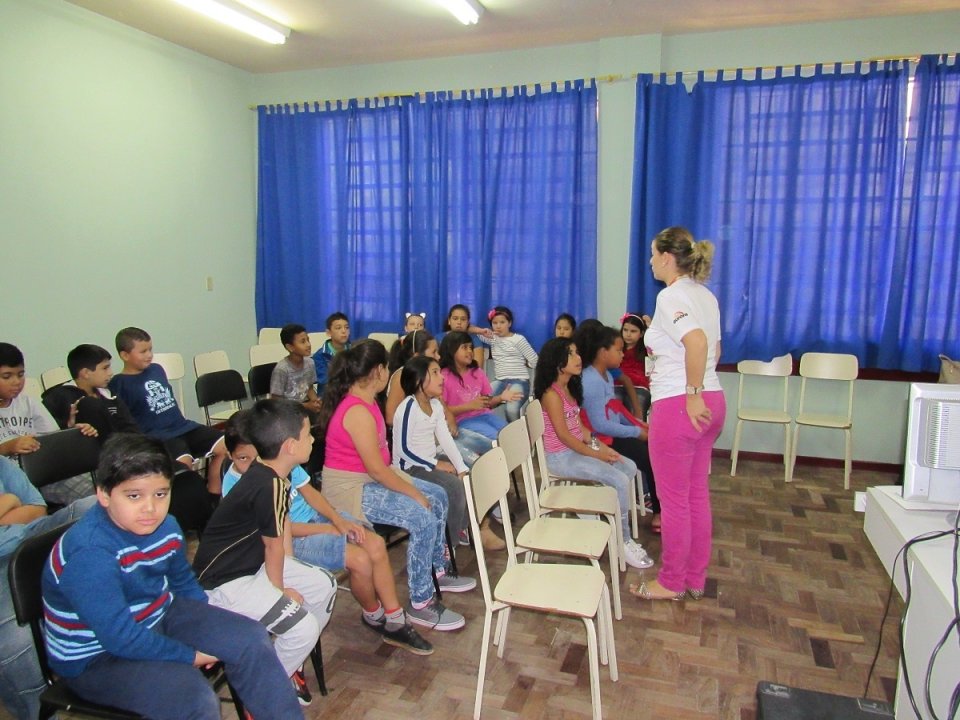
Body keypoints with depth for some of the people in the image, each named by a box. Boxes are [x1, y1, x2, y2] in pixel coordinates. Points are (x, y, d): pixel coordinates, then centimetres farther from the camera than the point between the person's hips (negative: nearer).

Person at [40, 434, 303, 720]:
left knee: (250, 639, -1)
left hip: (158, 617, 8)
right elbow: (120, 637, -30)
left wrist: (211, 628, 0)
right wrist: (191, 656, -18)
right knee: (194, 695, -28)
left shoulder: (166, 527, -7)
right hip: (96, 656, -7)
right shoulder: (88, 556, -31)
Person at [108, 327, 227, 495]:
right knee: (184, 461, -34)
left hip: (183, 426, 7)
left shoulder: (157, 369, 13)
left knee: (225, 446, -7)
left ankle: (213, 495, 3)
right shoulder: (119, 384, -6)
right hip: (156, 436, -7)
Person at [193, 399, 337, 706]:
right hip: (224, 583, -10)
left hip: (253, 563, 10)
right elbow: (274, 545, -17)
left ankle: (289, 663, 24)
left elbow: (283, 529, 5)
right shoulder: (271, 485, -30)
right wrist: (280, 590, -2)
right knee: (303, 627, -19)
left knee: (324, 585, 9)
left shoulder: (269, 473, 0)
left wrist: (294, 574, 5)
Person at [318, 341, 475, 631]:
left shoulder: (362, 401, 5)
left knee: (438, 497, 9)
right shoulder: (358, 412, -26)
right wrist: (414, 493, -15)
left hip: (368, 478, 10)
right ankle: (420, 604, -9)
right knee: (423, 519, -22)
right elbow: (376, 468, -25)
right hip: (349, 489, -10)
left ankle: (437, 571, 25)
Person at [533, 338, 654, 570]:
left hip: (576, 449, 10)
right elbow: (563, 434, -20)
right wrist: (594, 454, -15)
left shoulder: (569, 387, 10)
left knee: (629, 467, 5)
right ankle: (623, 542, -2)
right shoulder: (552, 394, -19)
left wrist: (600, 446, 1)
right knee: (620, 480, -17)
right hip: (561, 457, -10)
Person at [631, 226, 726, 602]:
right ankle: (695, 578, 31)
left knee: (674, 498, 5)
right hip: (712, 401, 9)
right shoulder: (705, 295, 13)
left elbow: (697, 341, -31)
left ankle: (671, 583, 20)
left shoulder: (672, 295, -15)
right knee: (697, 493, 17)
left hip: (678, 405, -9)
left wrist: (692, 395, -24)